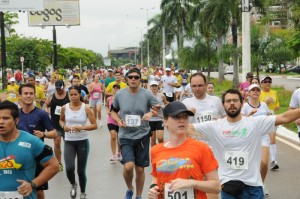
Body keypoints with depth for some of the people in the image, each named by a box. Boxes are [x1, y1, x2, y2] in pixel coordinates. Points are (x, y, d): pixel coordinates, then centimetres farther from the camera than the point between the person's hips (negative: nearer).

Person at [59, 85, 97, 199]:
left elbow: (94, 125, -7)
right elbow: (61, 120, 16)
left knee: (81, 170, 7)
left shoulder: (86, 108, -9)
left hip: (82, 142, -1)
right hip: (69, 142, 1)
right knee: (69, 168, -18)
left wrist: (82, 127, -23)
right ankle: (73, 185, 18)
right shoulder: (64, 108, -3)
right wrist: (63, 126, -6)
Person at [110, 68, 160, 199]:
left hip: (142, 135, 0)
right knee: (129, 166, -18)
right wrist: (118, 120, -10)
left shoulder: (146, 94, -7)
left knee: (140, 169, 10)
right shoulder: (120, 94, -2)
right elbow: (113, 111, 11)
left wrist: (151, 113, -22)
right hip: (126, 136, 0)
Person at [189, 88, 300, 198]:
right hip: (227, 185, 0)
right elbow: (189, 128, -3)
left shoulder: (256, 122, -2)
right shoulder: (214, 126, 0)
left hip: (252, 184, 0)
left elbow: (284, 118, -7)